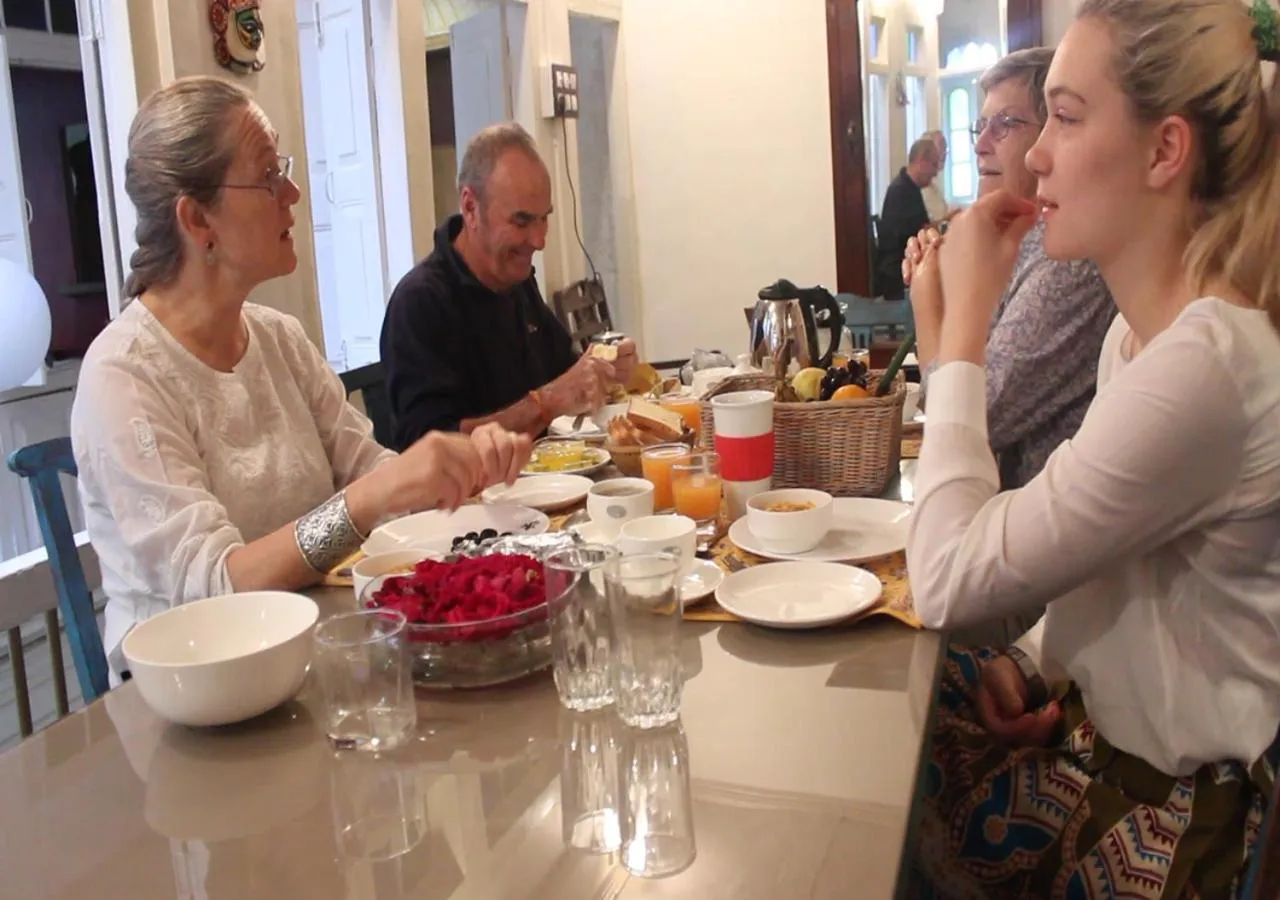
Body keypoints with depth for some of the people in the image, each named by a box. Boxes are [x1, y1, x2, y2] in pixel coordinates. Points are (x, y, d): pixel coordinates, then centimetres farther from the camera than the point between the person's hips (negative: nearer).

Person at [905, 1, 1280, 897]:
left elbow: (949, 580, -29)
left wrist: (966, 316, -22)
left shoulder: (1204, 363, -30)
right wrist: (1036, 659, -4)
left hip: (1159, 817, -8)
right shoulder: (1147, 327, 2)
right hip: (1095, 719, 8)